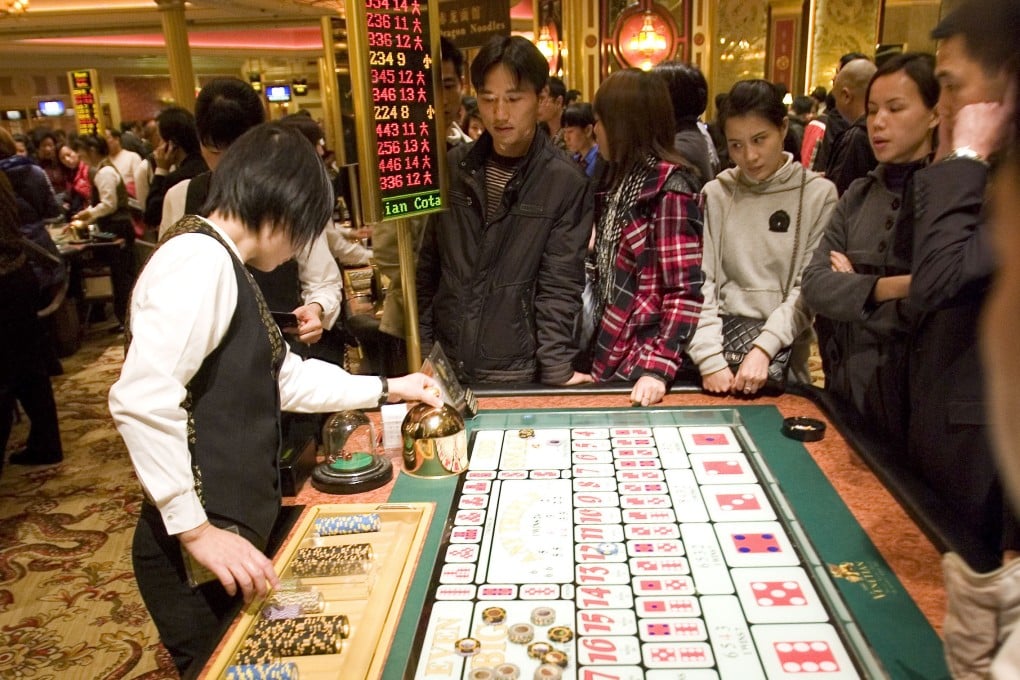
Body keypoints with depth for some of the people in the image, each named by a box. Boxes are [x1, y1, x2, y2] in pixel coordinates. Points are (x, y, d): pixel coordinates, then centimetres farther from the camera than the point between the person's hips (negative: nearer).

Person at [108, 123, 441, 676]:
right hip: (203, 554, -9)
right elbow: (143, 401, -27)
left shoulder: (222, 264, 15)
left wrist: (386, 389, 22)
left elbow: (285, 377, 21)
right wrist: (196, 530, -24)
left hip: (236, 531, 9)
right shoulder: (200, 258, -17)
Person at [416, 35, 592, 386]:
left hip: (517, 373, -3)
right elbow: (429, 265, 8)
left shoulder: (567, 182, -9)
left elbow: (559, 287, -11)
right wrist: (422, 349, 5)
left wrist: (558, 372, -18)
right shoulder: (454, 167, 1)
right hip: (445, 365, 4)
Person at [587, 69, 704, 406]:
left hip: (642, 366, -8)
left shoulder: (670, 189, -15)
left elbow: (686, 294, -20)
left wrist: (658, 370, -25)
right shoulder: (626, 179, 10)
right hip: (613, 357, 8)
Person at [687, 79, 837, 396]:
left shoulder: (818, 194, 0)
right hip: (720, 345, 1)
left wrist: (763, 349, -19)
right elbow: (698, 283, -4)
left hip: (783, 355, -1)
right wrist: (710, 360, -16)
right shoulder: (715, 194, 3)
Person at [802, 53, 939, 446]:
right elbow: (814, 285, -3)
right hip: (849, 390, 5)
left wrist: (853, 289, -9)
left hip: (917, 402, -5)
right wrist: (887, 288, -17)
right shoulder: (859, 195, 8)